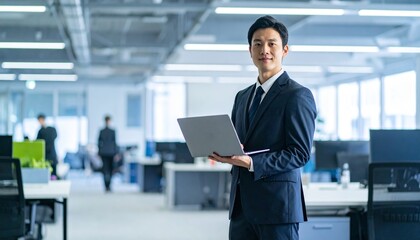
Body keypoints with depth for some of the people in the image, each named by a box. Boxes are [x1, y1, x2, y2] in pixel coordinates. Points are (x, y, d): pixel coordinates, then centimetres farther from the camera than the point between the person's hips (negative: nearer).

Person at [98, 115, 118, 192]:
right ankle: (108, 185, 14)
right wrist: (116, 153, -1)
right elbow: (114, 142, -7)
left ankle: (107, 186, -7)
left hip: (103, 152, 1)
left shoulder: (101, 131, -2)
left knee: (105, 169, 2)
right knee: (110, 169, 14)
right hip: (111, 152, -1)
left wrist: (99, 152, 11)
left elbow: (99, 142, 2)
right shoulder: (113, 131, -8)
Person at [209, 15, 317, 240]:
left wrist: (251, 162, -21)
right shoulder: (242, 97, 18)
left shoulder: (298, 95, -6)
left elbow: (300, 153, -12)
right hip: (241, 206, 7)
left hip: (277, 204, -7)